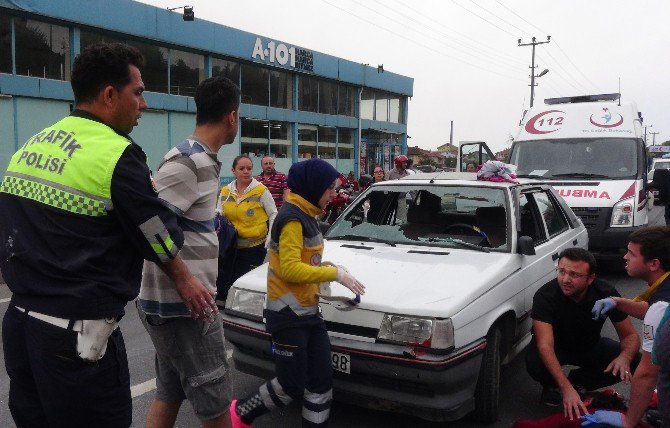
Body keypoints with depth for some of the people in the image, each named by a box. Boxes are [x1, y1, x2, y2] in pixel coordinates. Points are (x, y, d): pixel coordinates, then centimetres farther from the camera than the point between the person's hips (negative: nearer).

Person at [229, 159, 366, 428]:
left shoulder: (305, 216, 13)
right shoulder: (292, 218, -16)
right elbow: (290, 269, -24)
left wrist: (324, 268, 4)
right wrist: (334, 274, -19)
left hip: (308, 312, 9)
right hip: (288, 315, -9)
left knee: (322, 380, 7)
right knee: (291, 385, 2)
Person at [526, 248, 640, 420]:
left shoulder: (606, 293, -21)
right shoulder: (544, 296, -31)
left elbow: (630, 335, -11)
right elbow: (545, 345, -38)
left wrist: (625, 357, -35)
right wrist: (566, 388, -49)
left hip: (589, 346, 3)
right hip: (556, 347, -3)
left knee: (633, 362, -20)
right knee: (535, 364, -35)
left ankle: (577, 380, 2)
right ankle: (552, 386, 2)